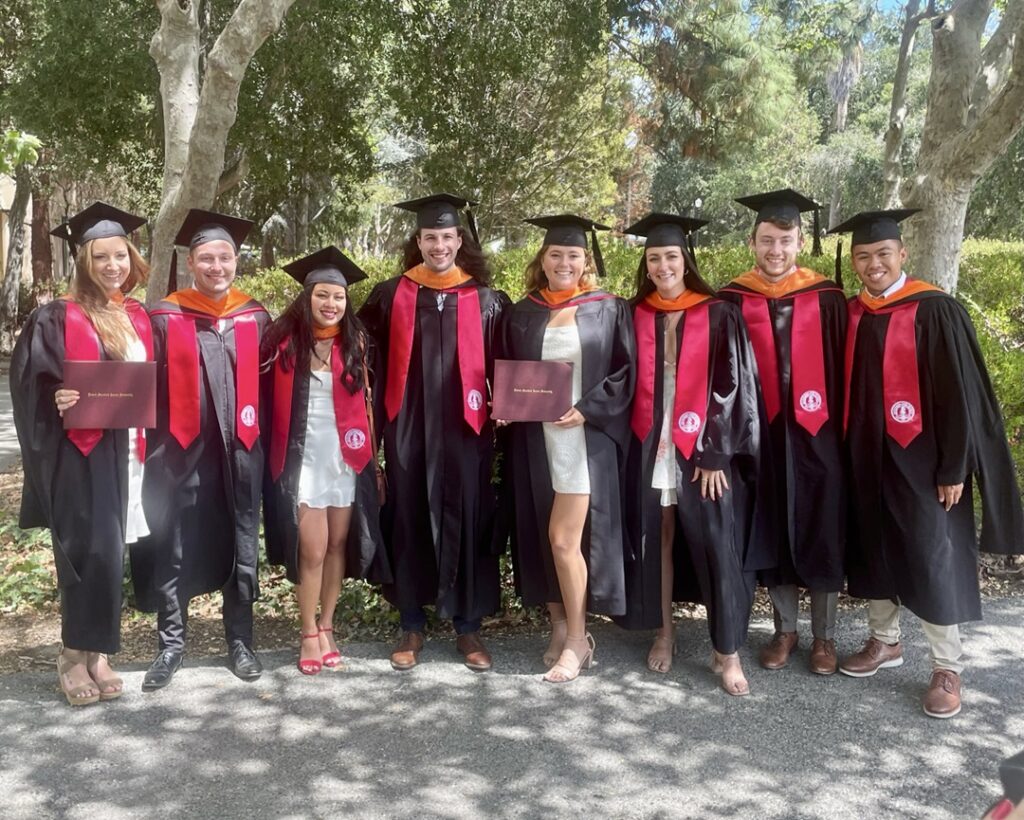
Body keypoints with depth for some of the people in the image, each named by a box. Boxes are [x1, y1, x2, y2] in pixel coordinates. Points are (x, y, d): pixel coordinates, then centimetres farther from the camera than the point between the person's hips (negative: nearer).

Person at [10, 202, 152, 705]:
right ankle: (76, 656, 10)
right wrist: (58, 402, -25)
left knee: (109, 554, 8)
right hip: (78, 456, -5)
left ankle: (95, 653, 19)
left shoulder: (140, 320, 12)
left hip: (125, 454, 5)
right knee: (91, 553, -6)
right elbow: (30, 388, -6)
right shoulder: (55, 320, -4)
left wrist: (148, 444, 5)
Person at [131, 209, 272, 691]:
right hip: (183, 451, -1)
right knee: (174, 552, 5)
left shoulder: (256, 318, 5)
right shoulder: (165, 318, 0)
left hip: (240, 451, 2)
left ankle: (240, 642, 21)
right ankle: (170, 645, 19)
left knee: (241, 549, 9)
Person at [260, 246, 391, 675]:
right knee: (311, 551, -3)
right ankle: (309, 635, 13)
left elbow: (364, 402, 7)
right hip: (303, 458, -2)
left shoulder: (354, 342, 5)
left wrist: (371, 456, 5)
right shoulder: (284, 339, -2)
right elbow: (267, 399, 0)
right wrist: (275, 454, -8)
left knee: (337, 546, 8)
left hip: (346, 458, 2)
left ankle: (326, 629, 22)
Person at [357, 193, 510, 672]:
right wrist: (376, 421, 3)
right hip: (407, 429, 1)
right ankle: (412, 626, 18)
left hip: (464, 429, 0)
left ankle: (468, 627, 16)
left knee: (465, 524, 3)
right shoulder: (390, 296, 4)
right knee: (409, 523, 6)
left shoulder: (486, 300, 4)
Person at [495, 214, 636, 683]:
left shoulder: (608, 310, 1)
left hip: (586, 436, -4)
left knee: (564, 538, -7)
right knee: (544, 539, 7)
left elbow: (626, 372, -2)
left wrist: (587, 410, -14)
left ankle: (576, 641, 8)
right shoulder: (522, 314, 10)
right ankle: (560, 628, 21)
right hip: (535, 439, 4)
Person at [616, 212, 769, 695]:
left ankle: (727, 651, 9)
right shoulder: (635, 316, 6)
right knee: (656, 539, 9)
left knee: (717, 547, -2)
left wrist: (715, 454, -12)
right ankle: (664, 633, 25)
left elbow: (730, 386, -6)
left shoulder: (718, 316, -2)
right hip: (650, 448, 3)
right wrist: (635, 442, -1)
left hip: (704, 450, -2)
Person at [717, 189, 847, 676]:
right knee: (774, 534, 10)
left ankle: (823, 636, 22)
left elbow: (841, 369, 1)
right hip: (761, 434, 1)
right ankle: (784, 630, 26)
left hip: (815, 433, 0)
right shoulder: (732, 301, 0)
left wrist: (842, 430, -2)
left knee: (822, 535, 7)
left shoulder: (827, 298, -1)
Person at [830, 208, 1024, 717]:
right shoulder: (849, 315, 4)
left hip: (919, 460, -5)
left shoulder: (935, 312, -12)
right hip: (865, 459, 6)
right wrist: (844, 454, 9)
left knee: (932, 561, 2)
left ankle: (948, 669, 16)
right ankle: (884, 640, 33)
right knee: (874, 552, 15)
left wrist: (953, 469, -14)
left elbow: (959, 395, -12)